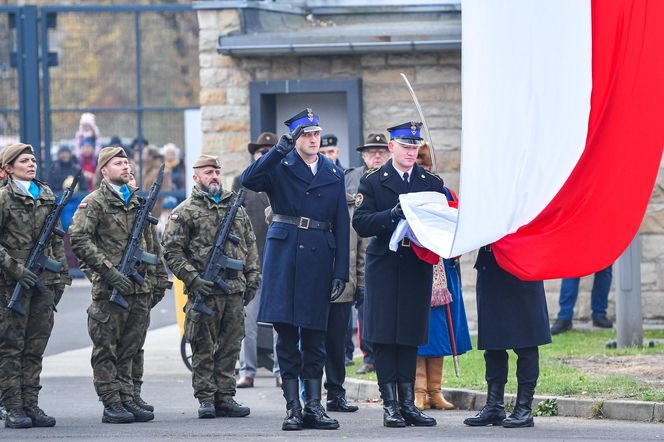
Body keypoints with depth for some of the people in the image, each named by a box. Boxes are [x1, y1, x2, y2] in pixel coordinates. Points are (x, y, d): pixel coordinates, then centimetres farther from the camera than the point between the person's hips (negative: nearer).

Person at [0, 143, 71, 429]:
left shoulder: (47, 197, 14)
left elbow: (56, 239, 19)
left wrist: (61, 275, 13)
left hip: (44, 281, 5)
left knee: (35, 348, 6)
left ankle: (31, 405, 9)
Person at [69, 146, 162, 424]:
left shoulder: (138, 201, 16)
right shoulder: (94, 203, -4)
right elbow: (79, 240, -14)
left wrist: (151, 279, 17)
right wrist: (109, 271, -18)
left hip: (138, 287, 6)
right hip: (109, 288, -6)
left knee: (128, 349, 9)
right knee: (106, 349, -2)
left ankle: (127, 400, 13)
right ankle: (111, 405, -1)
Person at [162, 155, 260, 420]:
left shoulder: (236, 208, 16)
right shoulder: (185, 212, 1)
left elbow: (250, 246, 20)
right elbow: (172, 251, -4)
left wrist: (253, 278, 10)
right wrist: (193, 279, -14)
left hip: (235, 290, 4)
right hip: (204, 290, -4)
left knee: (230, 347, 6)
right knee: (203, 348, -1)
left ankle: (225, 397, 11)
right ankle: (206, 400, 2)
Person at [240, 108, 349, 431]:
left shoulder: (333, 174, 13)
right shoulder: (280, 166, 4)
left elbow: (341, 224, 10)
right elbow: (248, 180, -16)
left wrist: (341, 272, 3)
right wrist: (281, 148, -21)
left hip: (319, 256, 2)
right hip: (284, 250, -2)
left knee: (315, 335, 4)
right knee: (286, 332, -2)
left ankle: (313, 407, 8)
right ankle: (293, 408, 2)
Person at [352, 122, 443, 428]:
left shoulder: (432, 182, 12)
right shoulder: (373, 182, 4)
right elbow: (361, 223, -5)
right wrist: (392, 215, -20)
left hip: (418, 266, 2)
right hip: (384, 267, -2)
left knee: (410, 336, 3)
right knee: (384, 337, -5)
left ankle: (408, 402, 6)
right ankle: (390, 405, -1)